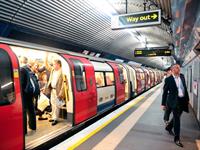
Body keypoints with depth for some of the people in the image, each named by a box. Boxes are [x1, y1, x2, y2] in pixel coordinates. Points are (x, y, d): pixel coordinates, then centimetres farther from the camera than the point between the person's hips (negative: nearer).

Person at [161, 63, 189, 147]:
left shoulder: (182, 76, 5)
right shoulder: (168, 79, -11)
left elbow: (185, 88, 13)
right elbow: (165, 92, -8)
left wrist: (187, 98, 13)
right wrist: (163, 103, -6)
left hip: (183, 100, 6)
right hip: (175, 101, -6)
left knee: (176, 117, 21)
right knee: (177, 119, -2)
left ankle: (169, 127, 46)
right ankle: (176, 138, 10)